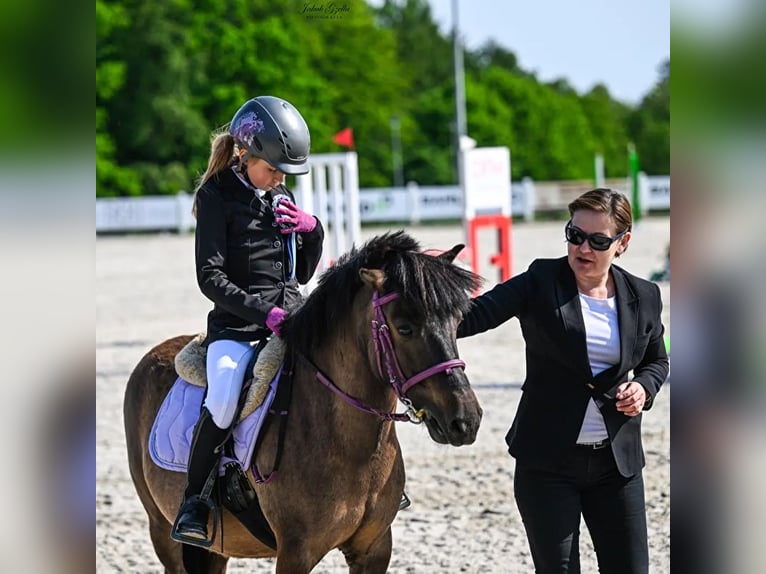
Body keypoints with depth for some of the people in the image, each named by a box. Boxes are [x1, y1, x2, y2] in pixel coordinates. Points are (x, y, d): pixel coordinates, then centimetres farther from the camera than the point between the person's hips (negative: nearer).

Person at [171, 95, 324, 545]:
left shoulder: (282, 196, 14)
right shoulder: (217, 195, -4)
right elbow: (211, 276, -10)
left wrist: (312, 230, 1)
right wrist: (262, 311, -19)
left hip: (290, 317, 6)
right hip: (236, 323, -6)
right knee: (223, 402, -29)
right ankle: (193, 502, -12)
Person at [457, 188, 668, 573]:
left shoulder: (643, 297, 4)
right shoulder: (541, 281, -5)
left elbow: (656, 361, 20)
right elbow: (481, 313, -18)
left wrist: (644, 387, -3)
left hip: (617, 460, 3)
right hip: (547, 459, -3)